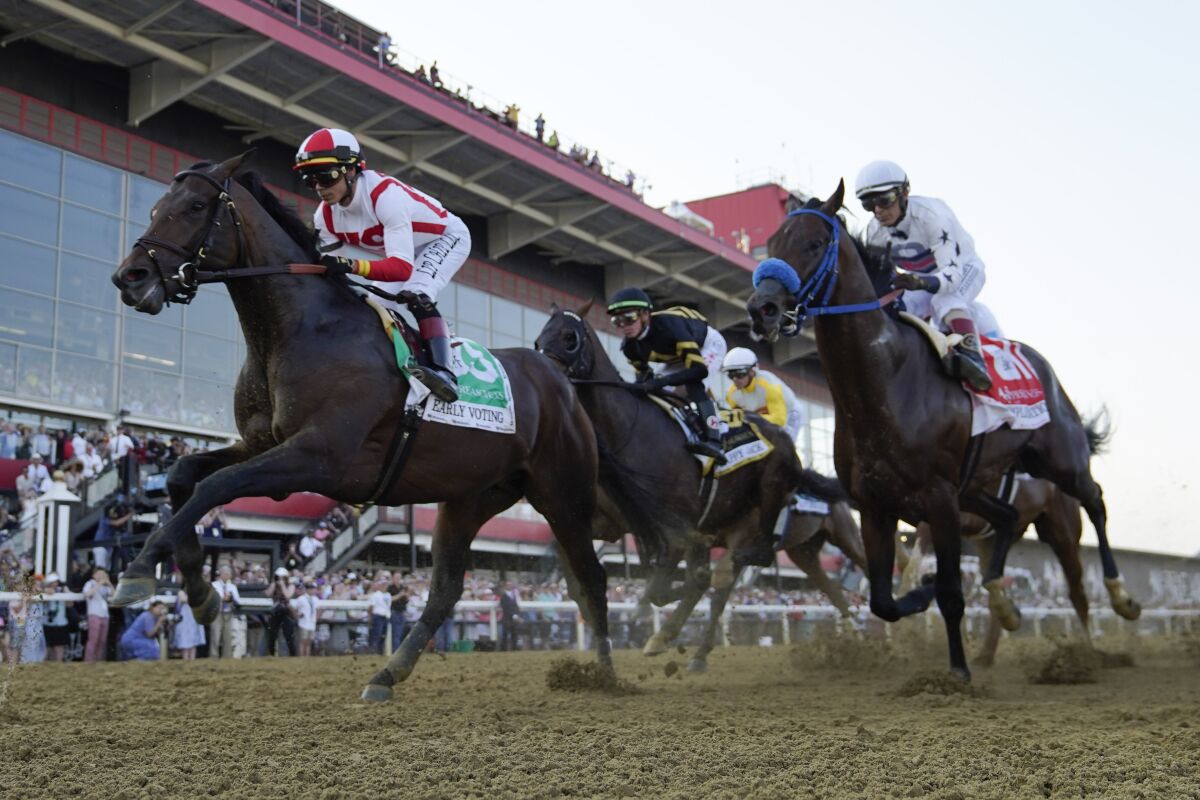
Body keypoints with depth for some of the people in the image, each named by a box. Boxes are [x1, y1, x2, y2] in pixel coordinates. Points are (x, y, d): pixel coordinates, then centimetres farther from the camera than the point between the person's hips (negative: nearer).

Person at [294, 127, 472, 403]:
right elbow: (328, 267, -10)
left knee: (415, 294, -31)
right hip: (401, 248, 8)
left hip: (447, 237, -8)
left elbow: (402, 267, -47)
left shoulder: (385, 195, -38)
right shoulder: (325, 217, -15)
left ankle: (444, 372, -37)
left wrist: (352, 265, -61)